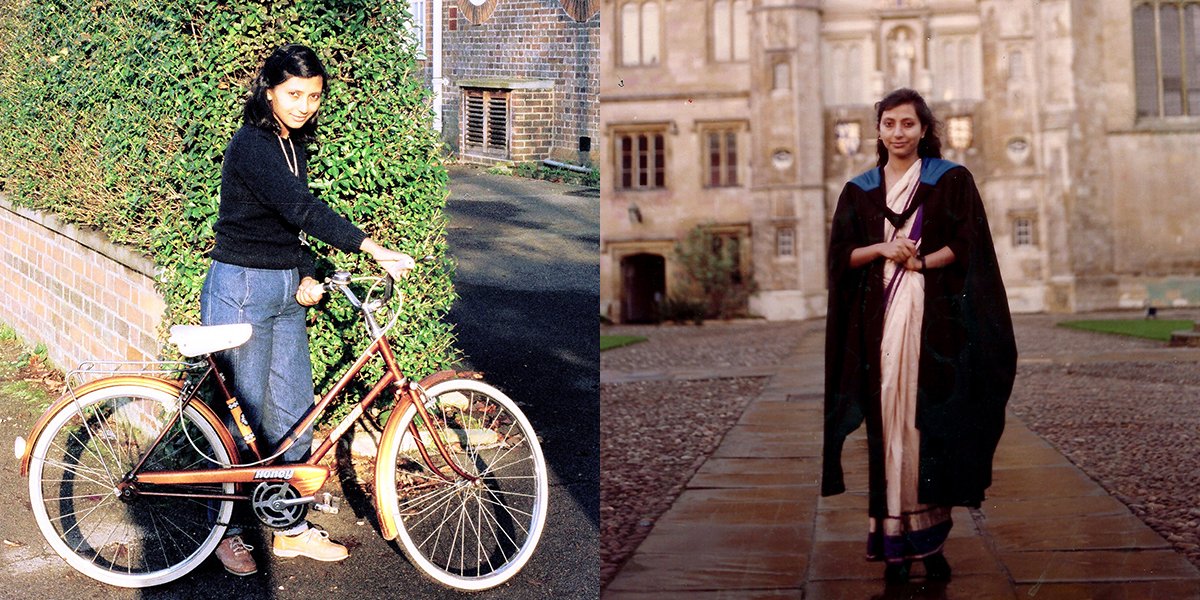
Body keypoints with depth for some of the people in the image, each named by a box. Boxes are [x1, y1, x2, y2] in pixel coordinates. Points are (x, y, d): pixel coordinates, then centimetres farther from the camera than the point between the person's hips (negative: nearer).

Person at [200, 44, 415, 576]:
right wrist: (374, 249, -34)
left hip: (285, 293, 8)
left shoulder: (294, 146, 10)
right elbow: (301, 209, -29)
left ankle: (291, 529, 20)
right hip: (241, 292, -8)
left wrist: (306, 277, -1)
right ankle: (226, 528, 17)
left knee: (295, 410, 10)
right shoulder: (251, 145, -17)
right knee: (245, 416, 0)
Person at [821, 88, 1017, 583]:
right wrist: (881, 249, -9)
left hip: (935, 317, -2)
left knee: (930, 421, -5)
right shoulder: (859, 190, 14)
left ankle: (930, 536, 3)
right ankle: (894, 540, 0)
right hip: (879, 317, 2)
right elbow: (842, 256, 9)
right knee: (887, 421, -3)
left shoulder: (951, 180, 7)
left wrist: (920, 261, -13)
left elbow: (966, 246, 1)